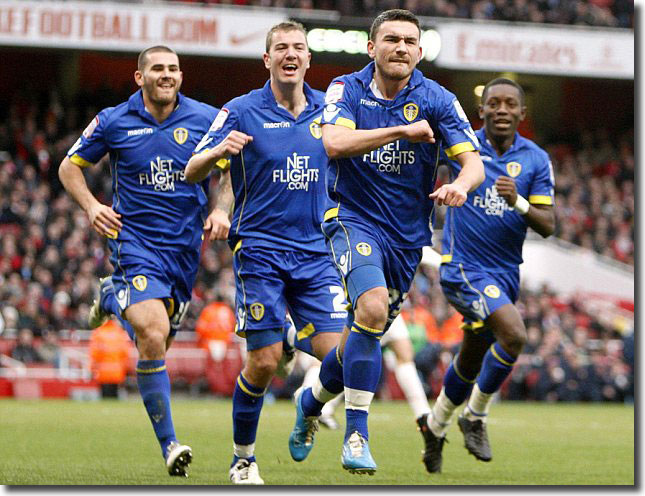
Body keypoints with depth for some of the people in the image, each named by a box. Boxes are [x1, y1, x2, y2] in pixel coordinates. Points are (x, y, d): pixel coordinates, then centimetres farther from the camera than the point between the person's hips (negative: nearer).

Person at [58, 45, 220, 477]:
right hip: (135, 243, -3)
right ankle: (168, 444, -13)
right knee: (153, 336, -22)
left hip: (185, 246, 3)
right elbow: (70, 166, 10)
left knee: (157, 339, 14)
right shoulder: (113, 122, -2)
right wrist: (91, 206, -6)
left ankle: (113, 298, 47)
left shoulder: (207, 118, 0)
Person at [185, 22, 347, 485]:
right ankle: (243, 457, 13)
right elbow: (192, 172, -5)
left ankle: (311, 412, 23)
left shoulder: (327, 109, 7)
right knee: (264, 362, -7)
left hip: (316, 251, 3)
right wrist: (219, 151, -26)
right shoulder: (242, 111, -3)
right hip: (260, 251, -3)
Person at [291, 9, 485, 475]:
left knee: (368, 332, 12)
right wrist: (403, 130, -24)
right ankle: (356, 433, -23)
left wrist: (461, 184, -32)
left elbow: (474, 162, -9)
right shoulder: (347, 90, -4)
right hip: (354, 220, -3)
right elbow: (334, 143, -22)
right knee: (372, 307, -29)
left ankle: (314, 398, 43)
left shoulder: (437, 100, -3)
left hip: (408, 235, 4)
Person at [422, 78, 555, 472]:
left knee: (470, 365, 15)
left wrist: (517, 202, -23)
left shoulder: (536, 159, 0)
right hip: (464, 268, -4)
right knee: (514, 335, -26)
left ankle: (435, 429, 38)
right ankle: (475, 416, -6)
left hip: (506, 273, 4)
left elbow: (547, 226, -5)